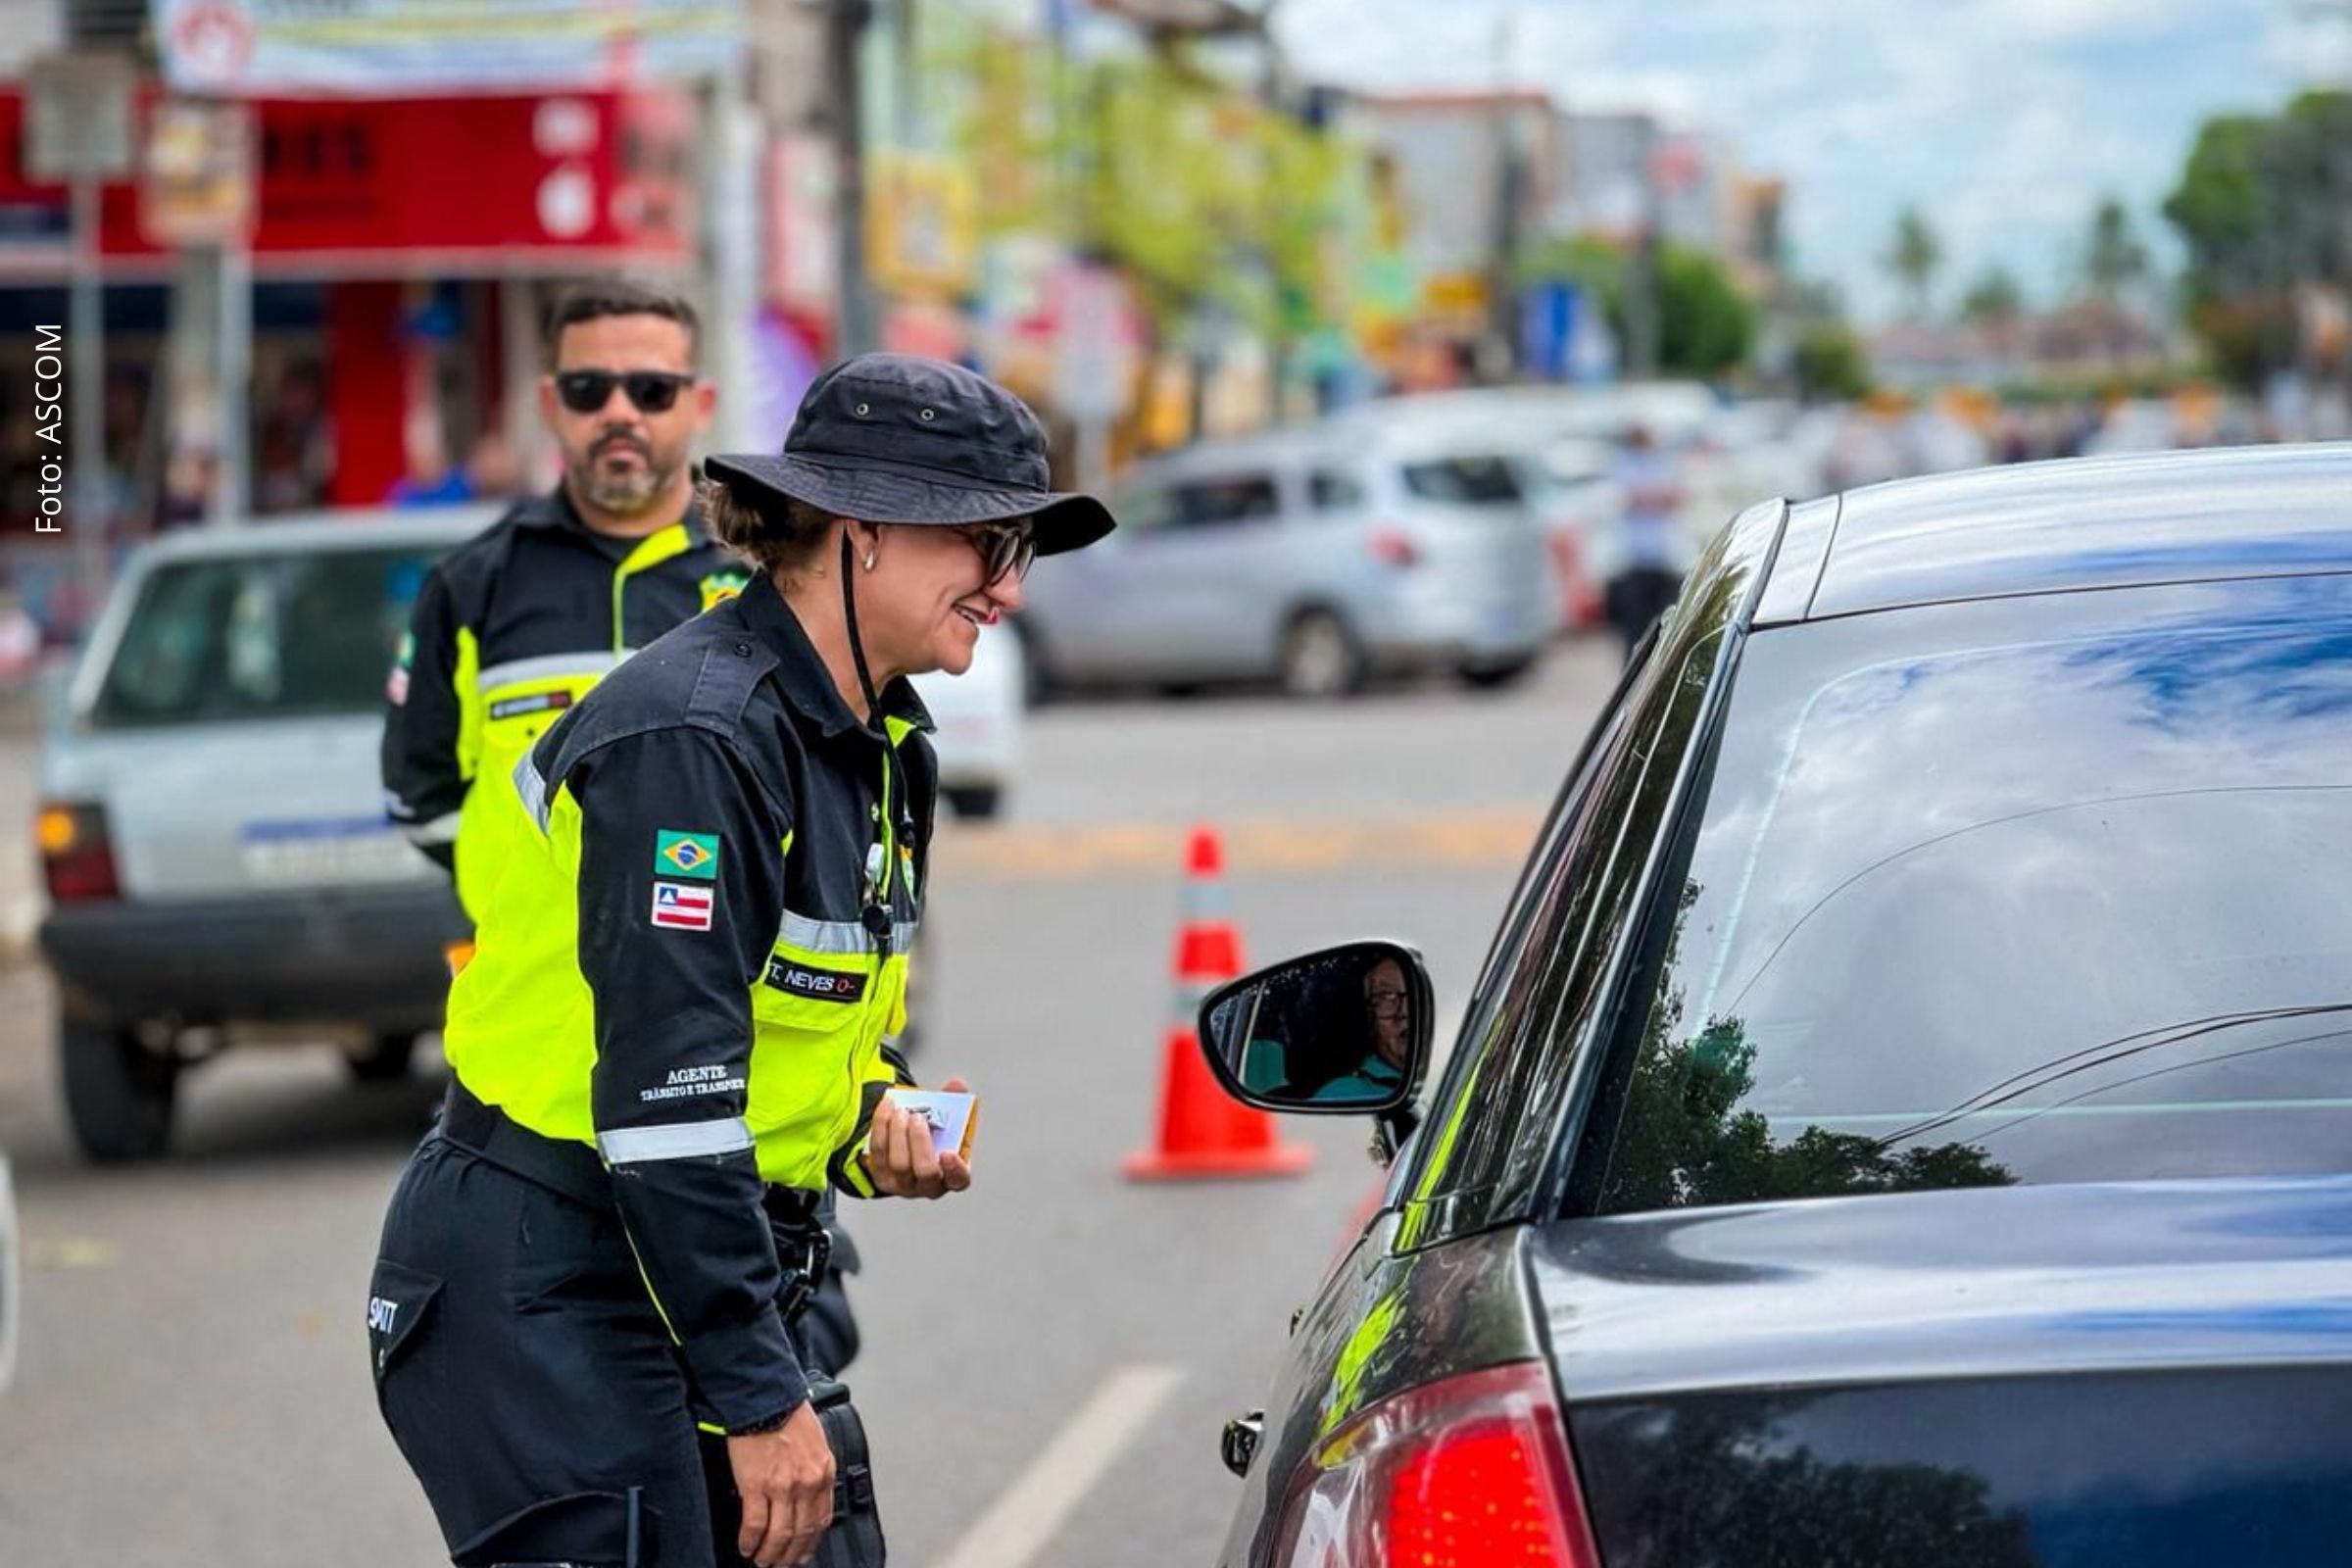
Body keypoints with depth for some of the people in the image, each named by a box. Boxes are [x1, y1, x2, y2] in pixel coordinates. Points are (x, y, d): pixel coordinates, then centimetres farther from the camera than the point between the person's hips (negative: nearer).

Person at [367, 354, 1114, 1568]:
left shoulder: (883, 750, 10)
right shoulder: (694, 738, -20)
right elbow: (664, 1091, -24)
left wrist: (872, 1126, -1)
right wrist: (761, 1398, -23)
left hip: (691, 1275, 9)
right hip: (536, 1297, -9)